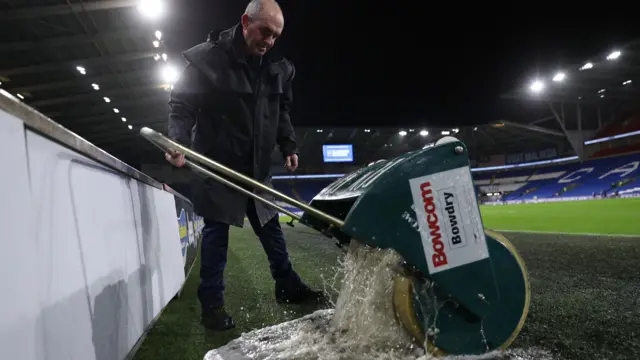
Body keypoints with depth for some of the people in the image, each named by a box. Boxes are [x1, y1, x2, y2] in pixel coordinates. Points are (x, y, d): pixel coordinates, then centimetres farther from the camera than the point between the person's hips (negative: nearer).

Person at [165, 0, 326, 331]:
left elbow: (282, 111, 16)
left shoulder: (278, 67, 5)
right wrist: (179, 141, -28)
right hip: (216, 164, -5)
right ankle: (212, 305, 14)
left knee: (271, 227, 14)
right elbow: (181, 104, -12)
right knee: (216, 231, 1)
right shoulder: (207, 58, -12)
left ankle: (288, 286, 30)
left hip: (256, 166, 6)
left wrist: (289, 146, 8)